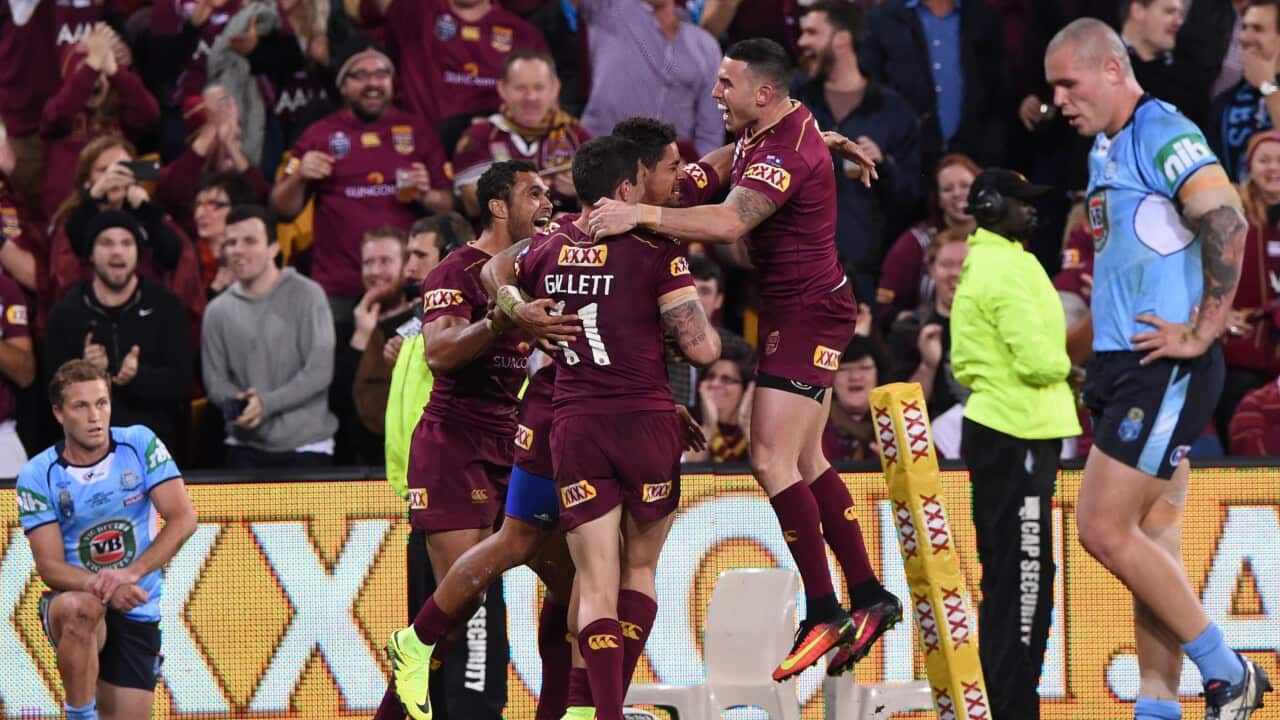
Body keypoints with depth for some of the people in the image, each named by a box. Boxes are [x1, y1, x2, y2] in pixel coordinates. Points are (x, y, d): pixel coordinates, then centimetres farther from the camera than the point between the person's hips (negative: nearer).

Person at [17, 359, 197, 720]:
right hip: (77, 600, -2)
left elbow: (183, 519, -12)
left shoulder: (141, 444, -5)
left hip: (137, 612, 3)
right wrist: (104, 588, -33)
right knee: (80, 608, -40)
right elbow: (50, 566, -12)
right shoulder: (38, 476, -9)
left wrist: (131, 574, -27)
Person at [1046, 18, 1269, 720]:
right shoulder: (1105, 148, 17)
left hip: (1163, 368, -9)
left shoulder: (1163, 135, -13)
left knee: (1103, 528, -12)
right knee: (1152, 544, 7)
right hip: (1122, 365, 9)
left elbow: (1226, 224, -24)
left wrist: (1201, 334, -21)